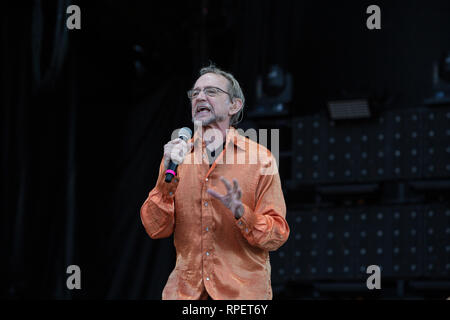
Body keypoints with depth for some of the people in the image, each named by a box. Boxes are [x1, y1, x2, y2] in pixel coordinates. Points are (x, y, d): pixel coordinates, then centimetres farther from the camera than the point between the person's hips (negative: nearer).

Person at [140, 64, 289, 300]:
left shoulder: (260, 159, -2)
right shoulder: (177, 154, 6)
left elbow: (277, 236, -5)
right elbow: (156, 230, 0)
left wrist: (241, 212, -22)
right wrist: (168, 178, -12)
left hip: (243, 289, -2)